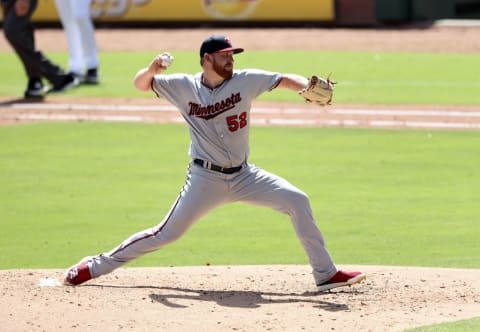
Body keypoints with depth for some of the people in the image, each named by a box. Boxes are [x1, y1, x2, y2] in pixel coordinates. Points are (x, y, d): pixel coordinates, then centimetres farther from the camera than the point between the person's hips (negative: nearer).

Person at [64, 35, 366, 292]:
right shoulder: (183, 87, -5)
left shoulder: (245, 81, -5)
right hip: (205, 179, -2)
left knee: (297, 200, -13)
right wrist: (152, 70, -25)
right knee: (167, 234, -4)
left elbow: (285, 80, -10)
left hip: (243, 176, 2)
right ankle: (96, 266, 10)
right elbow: (140, 84, -1)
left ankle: (326, 274, -6)